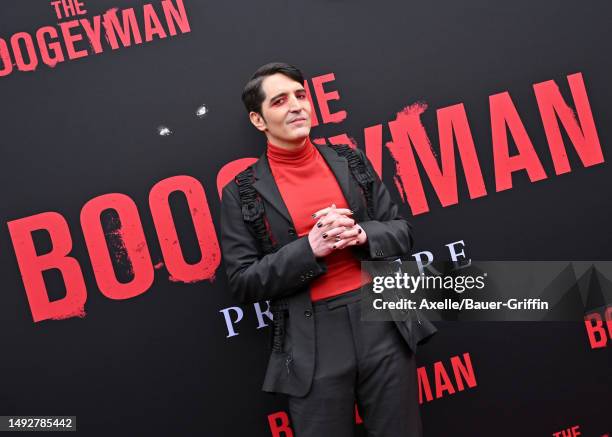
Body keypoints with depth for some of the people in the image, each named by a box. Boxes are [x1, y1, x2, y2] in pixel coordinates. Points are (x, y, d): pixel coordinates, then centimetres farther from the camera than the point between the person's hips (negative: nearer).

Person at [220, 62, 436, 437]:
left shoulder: (351, 161, 6)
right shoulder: (242, 193, -2)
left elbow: (402, 232, 9)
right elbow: (243, 282, -5)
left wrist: (362, 235, -13)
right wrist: (309, 249, -17)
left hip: (383, 322, 3)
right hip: (313, 342, -2)